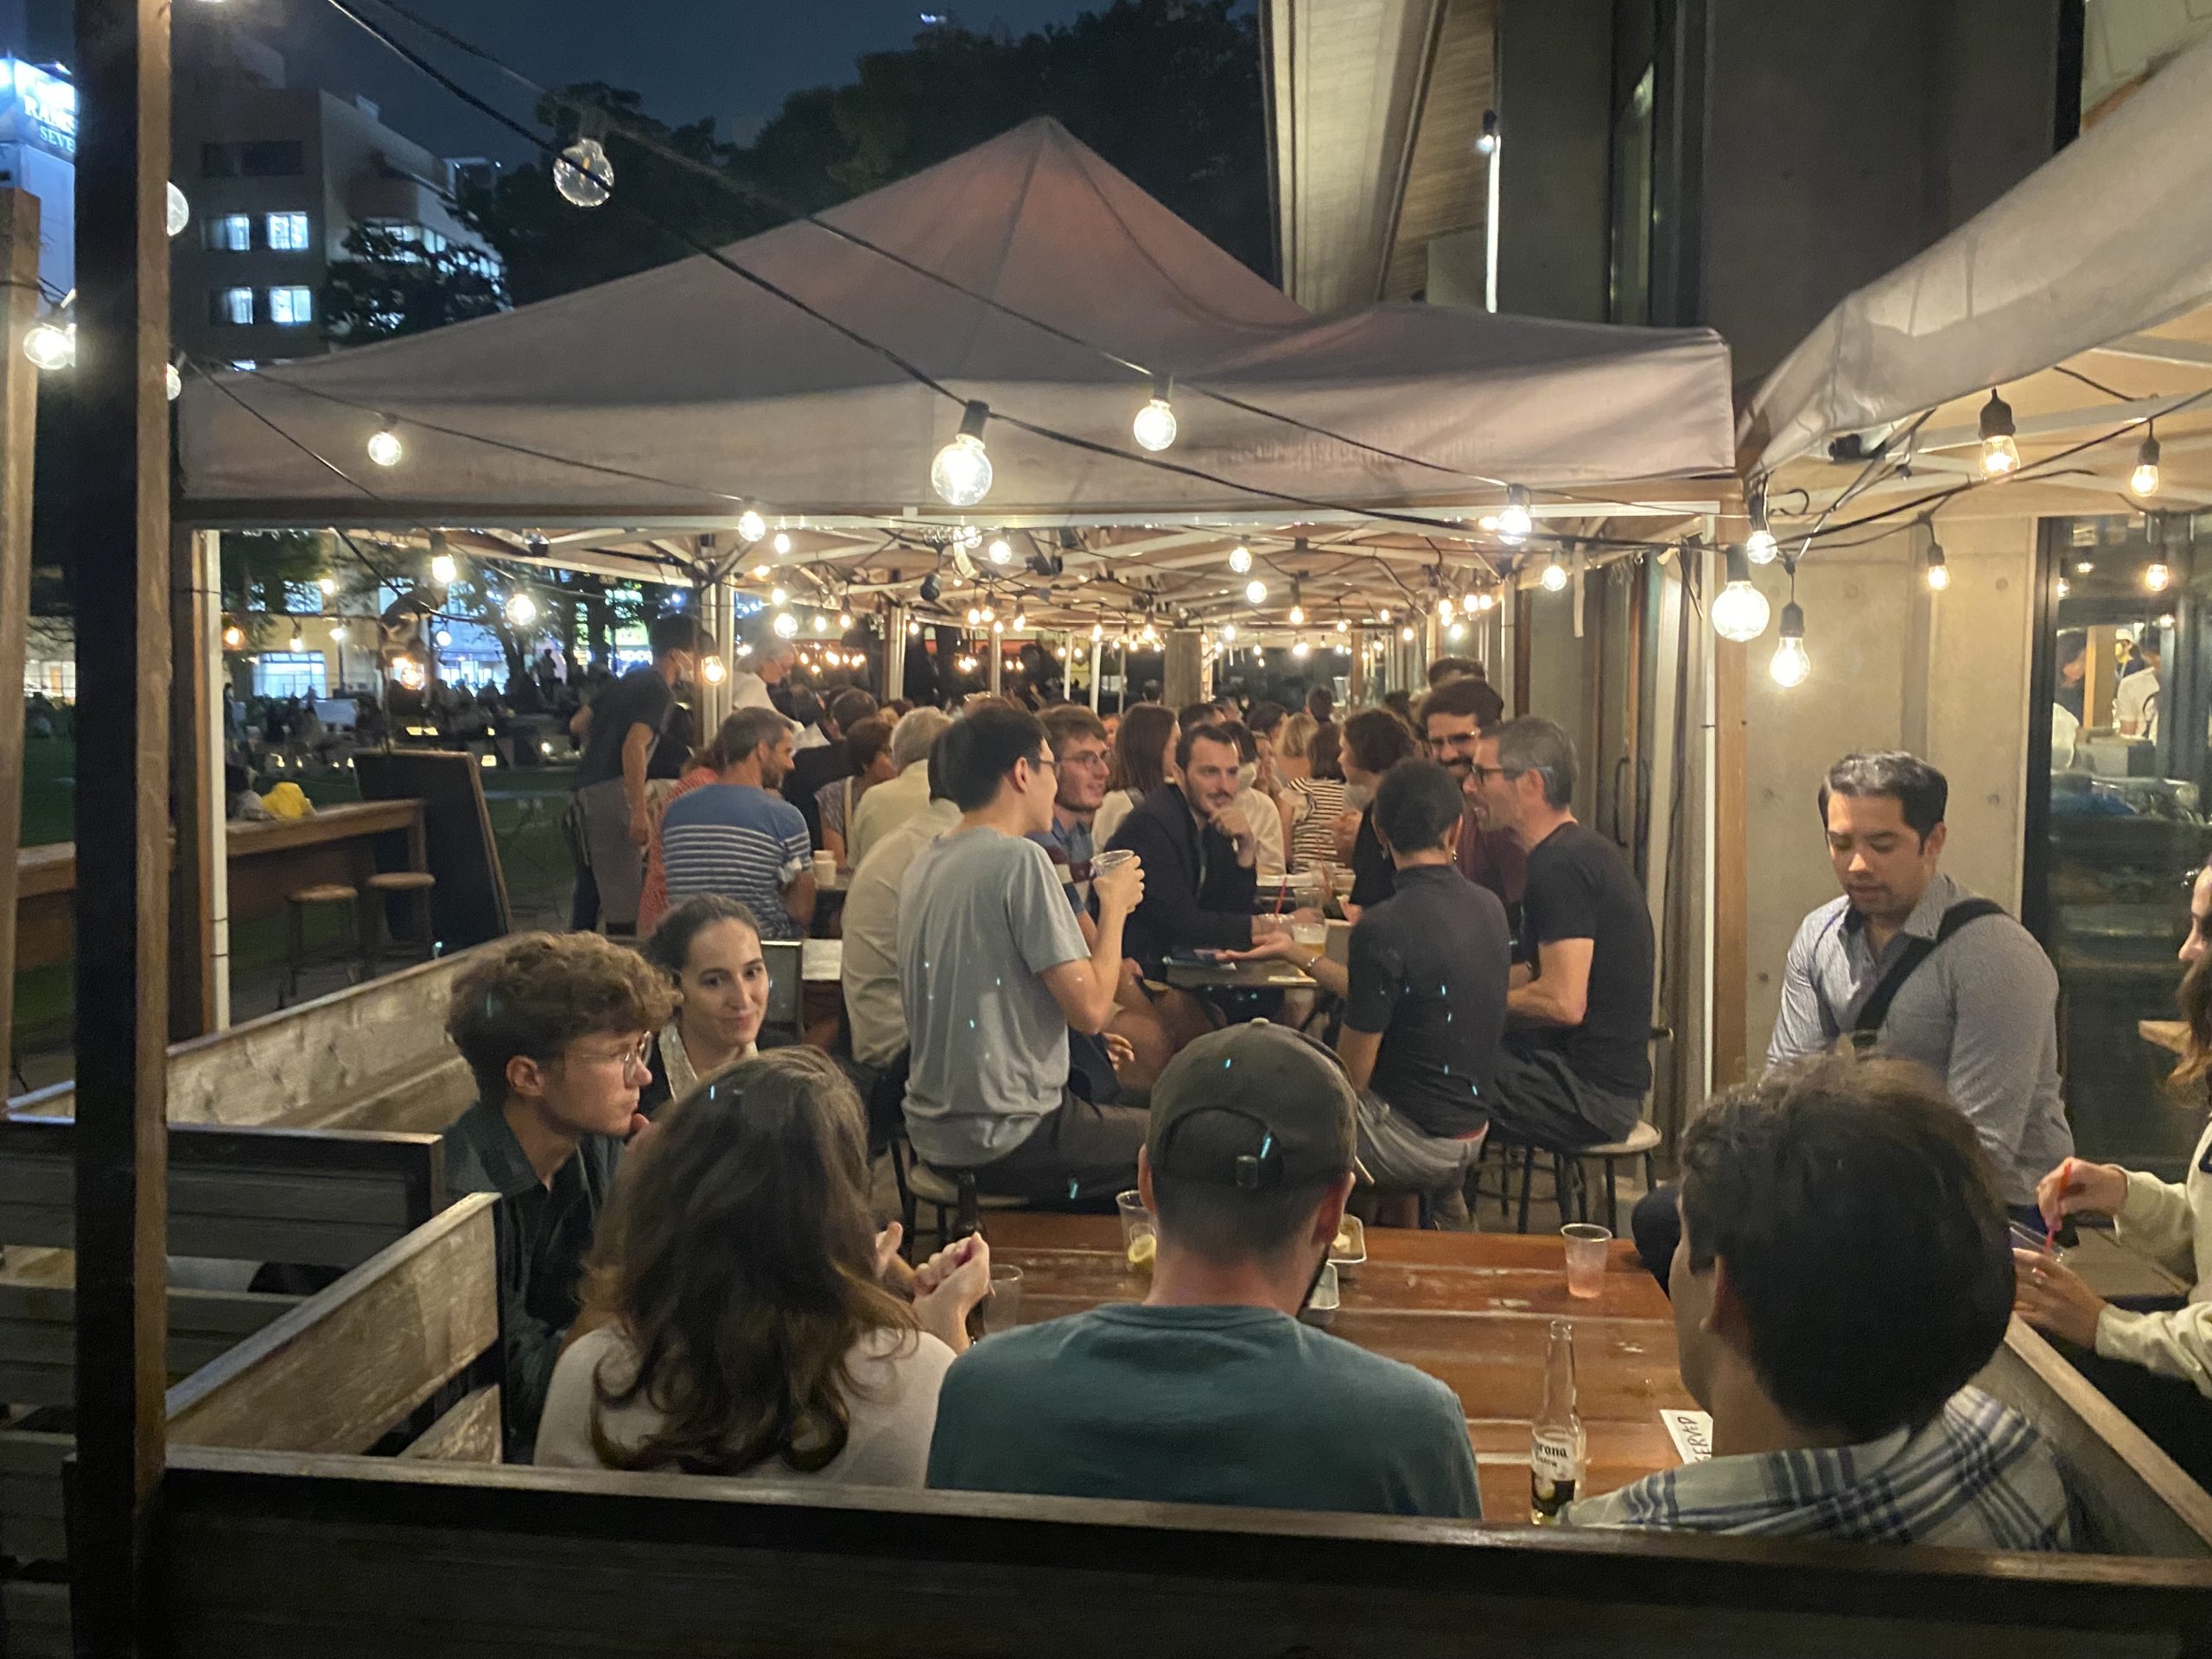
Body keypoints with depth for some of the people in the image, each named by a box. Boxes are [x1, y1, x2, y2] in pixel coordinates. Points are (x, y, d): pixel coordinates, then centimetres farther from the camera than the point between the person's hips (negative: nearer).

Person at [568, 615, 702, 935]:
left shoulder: (631, 681, 17)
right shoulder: (660, 692, -10)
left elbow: (580, 721, 24)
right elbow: (634, 747, -24)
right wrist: (640, 814, -27)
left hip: (586, 786, 9)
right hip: (612, 792, -9)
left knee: (589, 884, 17)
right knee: (624, 891, -7)